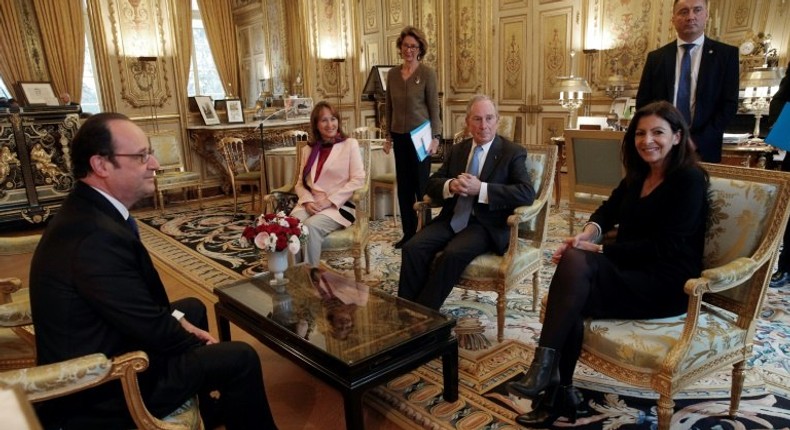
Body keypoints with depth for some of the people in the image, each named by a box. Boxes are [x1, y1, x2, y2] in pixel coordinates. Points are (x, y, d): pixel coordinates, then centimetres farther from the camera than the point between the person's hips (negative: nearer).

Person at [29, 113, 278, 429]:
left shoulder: (88, 209, -1)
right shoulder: (96, 235, -32)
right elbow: (153, 331, -24)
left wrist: (178, 320, 2)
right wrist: (200, 345, -6)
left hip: (95, 353, 10)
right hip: (102, 389, -10)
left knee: (193, 307, 24)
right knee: (240, 358, -7)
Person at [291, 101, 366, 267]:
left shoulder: (350, 144, 6)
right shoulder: (308, 149, 19)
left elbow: (358, 180, -4)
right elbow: (300, 183, 15)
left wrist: (329, 201, -12)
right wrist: (308, 201, -8)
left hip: (339, 206, -3)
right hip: (310, 205, 4)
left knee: (311, 226, -33)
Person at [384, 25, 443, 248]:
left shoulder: (427, 73, -6)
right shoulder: (392, 73, 8)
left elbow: (434, 108, -7)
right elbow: (389, 107, 13)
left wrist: (435, 137, -14)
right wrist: (389, 136, 12)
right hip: (400, 136, 5)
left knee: (421, 184, 0)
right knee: (403, 185, 8)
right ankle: (408, 232, 19)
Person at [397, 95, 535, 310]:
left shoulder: (513, 153, 0)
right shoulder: (457, 150, 16)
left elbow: (527, 193, -13)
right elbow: (432, 183, 14)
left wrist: (480, 189, -22)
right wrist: (451, 185, -11)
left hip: (486, 224, -4)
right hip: (452, 219, 5)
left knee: (453, 253, -32)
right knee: (413, 248, -21)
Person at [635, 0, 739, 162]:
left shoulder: (726, 54, 3)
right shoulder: (656, 57, 7)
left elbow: (729, 104, -2)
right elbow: (643, 102, 5)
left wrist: (697, 141, -12)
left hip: (703, 149, -1)